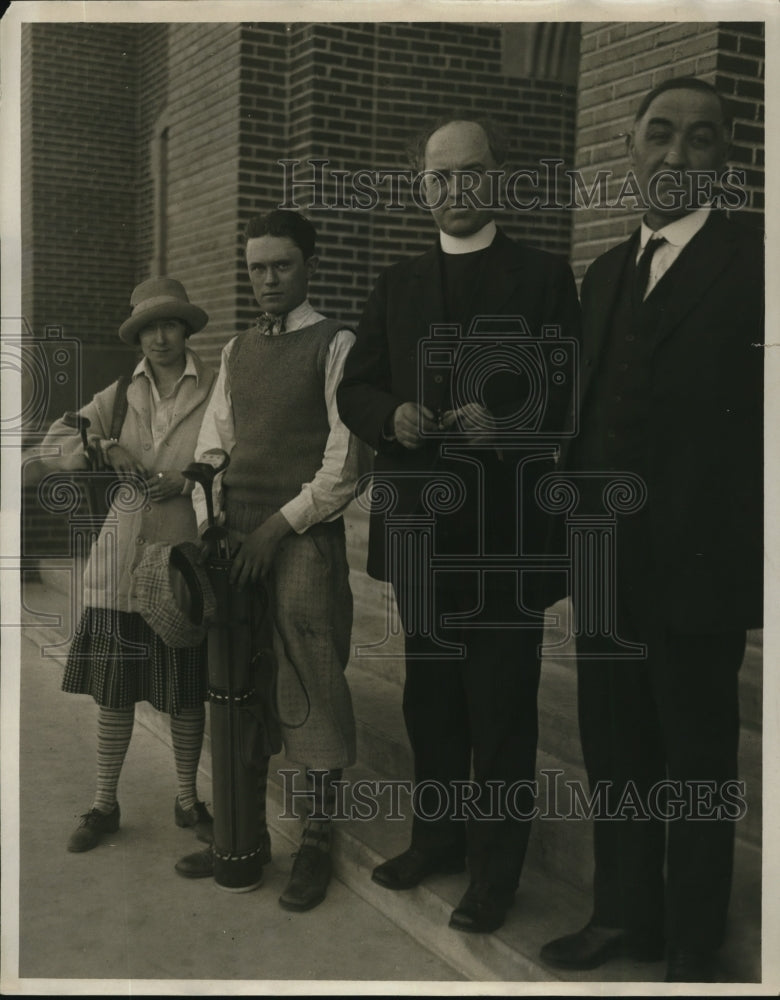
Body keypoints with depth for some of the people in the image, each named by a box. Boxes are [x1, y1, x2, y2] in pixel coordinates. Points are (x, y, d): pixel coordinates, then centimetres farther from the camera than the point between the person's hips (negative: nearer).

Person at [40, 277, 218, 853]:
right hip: (122, 562, 3)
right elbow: (56, 441, 9)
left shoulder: (216, 390, -4)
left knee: (186, 692, 9)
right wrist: (106, 450, -9)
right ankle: (105, 805, 23)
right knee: (114, 689, 8)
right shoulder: (122, 394, 8)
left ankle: (188, 800, 27)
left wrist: (185, 482, -17)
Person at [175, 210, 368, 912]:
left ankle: (318, 841, 13)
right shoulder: (237, 351, 17)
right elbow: (213, 445, 17)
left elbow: (345, 463, -8)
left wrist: (279, 526, -12)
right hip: (238, 539, 6)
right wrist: (210, 525, 3)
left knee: (312, 688, -1)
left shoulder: (335, 346, -2)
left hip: (305, 539, -6)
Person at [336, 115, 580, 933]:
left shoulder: (543, 278, 2)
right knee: (431, 697, 16)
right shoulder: (396, 285, 14)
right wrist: (392, 415, -11)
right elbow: (355, 389, 11)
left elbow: (570, 394, -4)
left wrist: (505, 418, -22)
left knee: (502, 706, 3)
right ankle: (438, 836, 33)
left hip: (504, 531, -4)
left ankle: (495, 870, 17)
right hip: (421, 527, 4)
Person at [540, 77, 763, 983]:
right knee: (613, 749, 16)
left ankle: (692, 948, 26)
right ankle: (626, 914, 34)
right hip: (606, 562, 6)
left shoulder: (751, 269, -9)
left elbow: (751, 431, -13)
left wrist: (740, 555, -16)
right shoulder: (605, 274, 12)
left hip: (695, 565, -6)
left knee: (697, 763, 9)